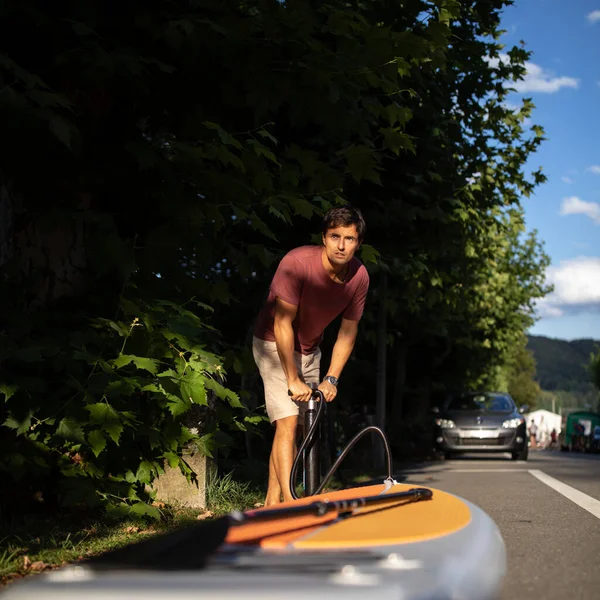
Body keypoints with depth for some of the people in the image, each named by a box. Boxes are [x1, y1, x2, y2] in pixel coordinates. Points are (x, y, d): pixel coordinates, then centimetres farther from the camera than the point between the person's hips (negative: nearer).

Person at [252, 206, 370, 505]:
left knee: (300, 426, 7)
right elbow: (282, 325, -27)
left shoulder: (359, 276, -14)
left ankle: (271, 504, 15)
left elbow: (348, 331, -2)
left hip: (309, 349, 6)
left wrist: (331, 378, -6)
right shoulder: (297, 263, -30)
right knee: (287, 422, -17)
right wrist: (293, 380, -24)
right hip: (275, 345, -6)